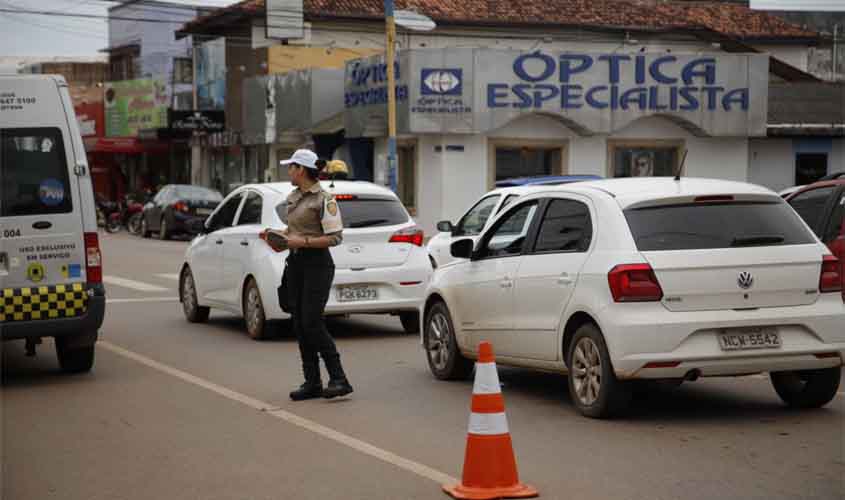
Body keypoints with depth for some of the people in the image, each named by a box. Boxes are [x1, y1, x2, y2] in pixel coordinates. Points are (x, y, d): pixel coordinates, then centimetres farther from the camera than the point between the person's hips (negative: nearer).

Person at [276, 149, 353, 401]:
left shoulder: (323, 199, -10)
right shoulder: (293, 198, 15)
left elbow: (335, 237, -14)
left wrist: (303, 242, -19)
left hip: (317, 264, -8)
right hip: (295, 263, 8)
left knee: (312, 322, -13)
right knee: (299, 324, 5)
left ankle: (339, 379, -8)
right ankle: (312, 383, 10)